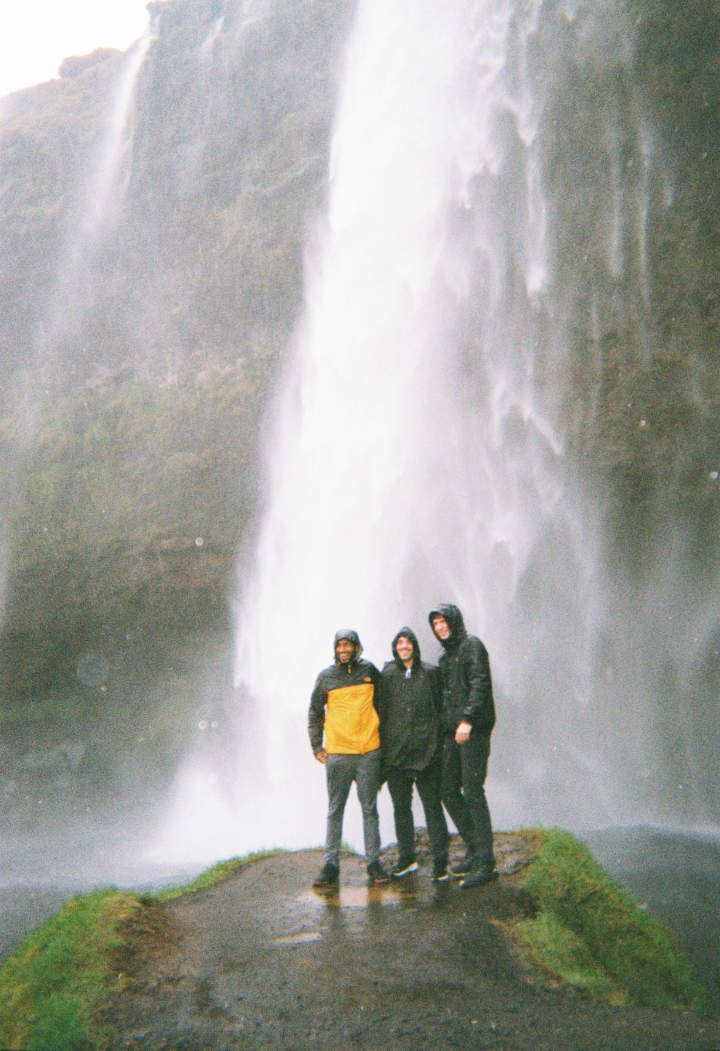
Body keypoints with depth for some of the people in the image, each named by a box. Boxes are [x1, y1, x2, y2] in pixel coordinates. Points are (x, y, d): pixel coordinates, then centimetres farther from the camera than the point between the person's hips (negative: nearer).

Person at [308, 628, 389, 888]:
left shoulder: (369, 671, 5)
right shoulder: (326, 676, 4)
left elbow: (382, 703, 15)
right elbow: (314, 713, 11)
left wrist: (382, 736, 12)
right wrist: (316, 747, 6)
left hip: (369, 752, 0)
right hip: (337, 754, 0)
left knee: (370, 810, 6)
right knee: (335, 811, 5)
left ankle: (373, 863, 13)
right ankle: (331, 865, 10)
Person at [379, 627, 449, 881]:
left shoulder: (429, 672, 2)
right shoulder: (387, 675, 5)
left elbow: (439, 706, 6)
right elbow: (381, 711, 6)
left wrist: (436, 740, 1)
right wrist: (382, 747, 3)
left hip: (425, 751, -2)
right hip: (395, 753, 2)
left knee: (432, 806, -2)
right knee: (401, 807, 12)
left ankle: (440, 862, 6)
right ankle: (406, 859, 24)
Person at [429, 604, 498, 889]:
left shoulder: (471, 645, -3)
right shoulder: (446, 657, 22)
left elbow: (479, 684, -15)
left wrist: (467, 719, -25)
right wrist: (444, 727, 14)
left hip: (473, 730, -9)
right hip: (452, 734, 9)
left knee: (472, 793, -9)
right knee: (448, 790, 9)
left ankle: (485, 863, -5)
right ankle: (474, 850, 20)